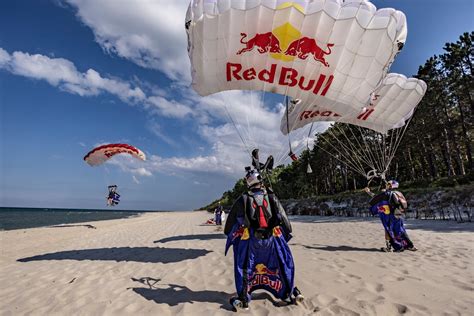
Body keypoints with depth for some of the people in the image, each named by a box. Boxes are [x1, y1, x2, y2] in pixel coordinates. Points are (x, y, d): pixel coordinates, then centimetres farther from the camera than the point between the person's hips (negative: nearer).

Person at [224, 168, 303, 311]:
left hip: (251, 239, -1)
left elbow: (231, 218, 6)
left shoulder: (243, 199, -2)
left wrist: (228, 232, 21)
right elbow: (282, 216, 5)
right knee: (283, 264, 18)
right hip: (272, 238, 1)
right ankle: (292, 293, 24)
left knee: (245, 268, 11)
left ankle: (243, 300, 9)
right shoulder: (271, 196, -1)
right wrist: (288, 231, 18)